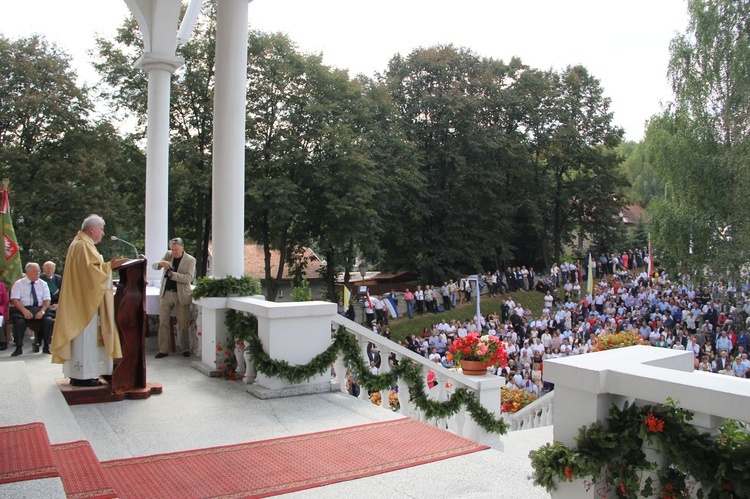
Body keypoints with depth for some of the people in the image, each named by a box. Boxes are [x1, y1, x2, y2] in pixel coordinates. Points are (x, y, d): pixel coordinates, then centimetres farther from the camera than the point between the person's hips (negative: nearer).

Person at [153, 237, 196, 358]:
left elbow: (189, 278, -14)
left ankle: (185, 349, 13)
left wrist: (172, 274, -23)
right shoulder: (168, 255, 8)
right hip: (166, 293, 4)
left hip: (181, 295, -3)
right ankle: (163, 350, 9)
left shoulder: (190, 260, -4)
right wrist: (161, 263, -19)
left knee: (183, 324, 1)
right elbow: (154, 266, 3)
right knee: (163, 323, 3)